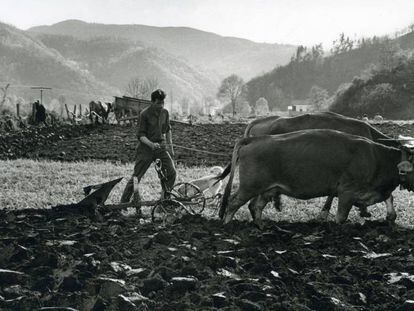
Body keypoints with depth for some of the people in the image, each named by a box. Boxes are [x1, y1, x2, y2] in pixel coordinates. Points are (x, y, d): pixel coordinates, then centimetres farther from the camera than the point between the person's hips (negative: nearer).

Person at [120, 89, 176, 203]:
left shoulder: (165, 112, 3)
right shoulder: (144, 114, -12)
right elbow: (141, 135, -13)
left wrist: (170, 147, 15)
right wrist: (151, 144, -30)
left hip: (161, 146, 4)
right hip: (146, 147, -4)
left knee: (171, 173, -8)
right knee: (136, 177, -4)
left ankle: (165, 200, 8)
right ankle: (123, 203, 4)